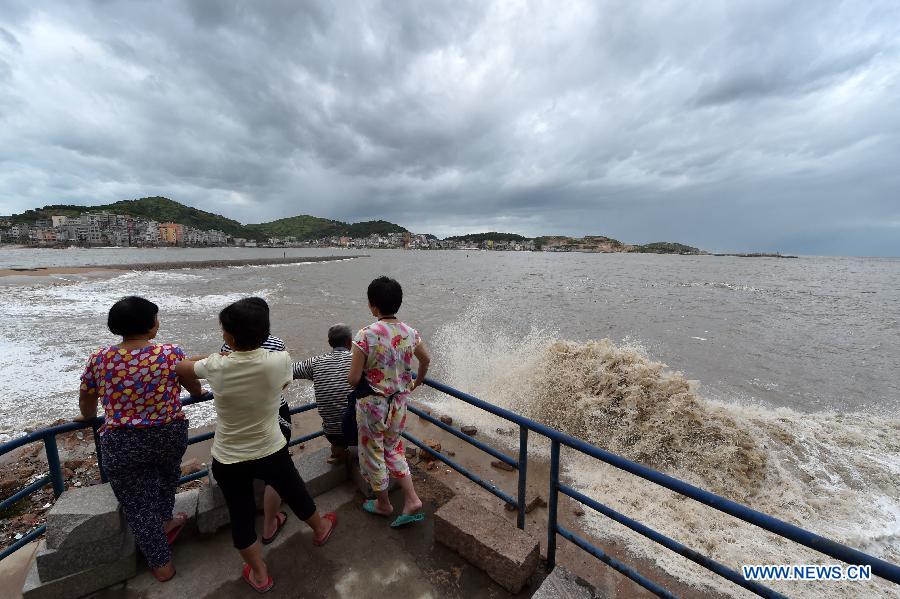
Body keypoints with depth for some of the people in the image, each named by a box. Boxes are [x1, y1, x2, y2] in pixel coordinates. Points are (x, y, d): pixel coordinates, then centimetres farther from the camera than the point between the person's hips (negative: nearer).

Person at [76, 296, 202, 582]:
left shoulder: (99, 359, -8)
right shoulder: (171, 354, -13)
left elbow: (86, 403, 8)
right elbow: (195, 389, 3)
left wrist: (88, 417, 30)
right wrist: (198, 392, 27)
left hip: (122, 446, 1)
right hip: (170, 436, 0)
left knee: (138, 506, 18)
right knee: (167, 473, 34)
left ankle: (161, 565, 32)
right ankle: (164, 522, 50)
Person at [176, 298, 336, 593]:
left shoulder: (216, 367, -20)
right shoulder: (280, 361, -23)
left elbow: (181, 368, 3)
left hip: (227, 460, 0)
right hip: (271, 452, 0)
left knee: (241, 517, 22)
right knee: (295, 493, 26)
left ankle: (259, 575, 43)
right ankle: (320, 529, 54)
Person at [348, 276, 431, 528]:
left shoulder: (366, 335, -22)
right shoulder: (409, 332, -6)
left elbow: (353, 378, -19)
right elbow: (426, 360, 10)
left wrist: (357, 385, 5)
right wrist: (416, 382, 27)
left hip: (372, 404, -5)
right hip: (399, 403, 5)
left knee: (373, 453, 19)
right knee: (393, 450, 25)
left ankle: (383, 504, 39)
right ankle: (412, 500, 22)